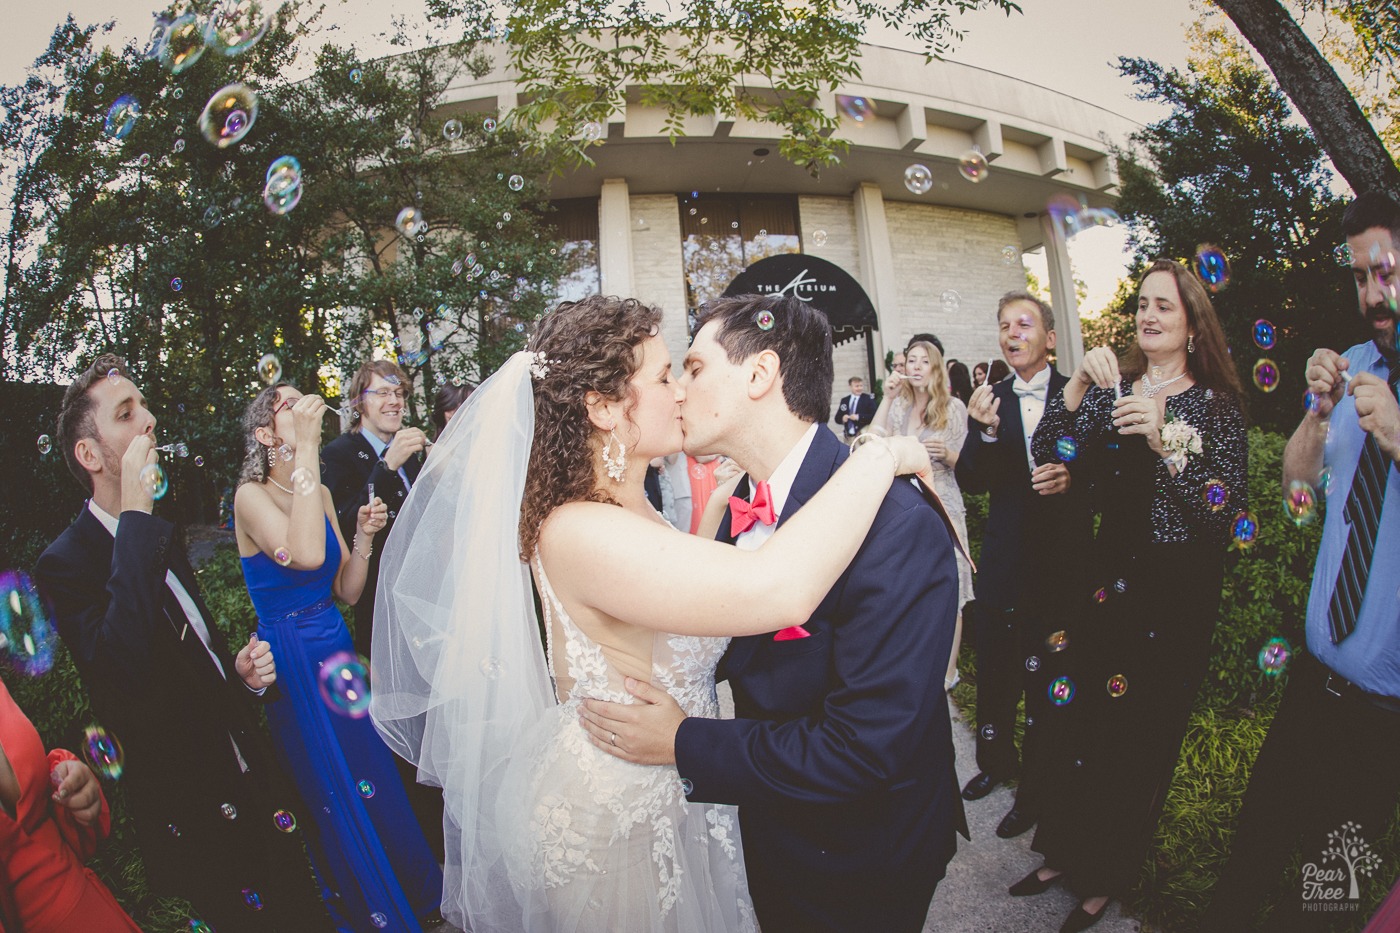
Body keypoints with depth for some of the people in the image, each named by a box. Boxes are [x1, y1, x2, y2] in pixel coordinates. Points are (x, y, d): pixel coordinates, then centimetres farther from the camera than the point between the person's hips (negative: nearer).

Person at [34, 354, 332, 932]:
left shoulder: (161, 534, 6)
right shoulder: (66, 564, -18)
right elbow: (125, 678, -38)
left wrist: (243, 672, -4)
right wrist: (135, 516, -33)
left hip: (254, 784, 7)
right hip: (198, 820, -6)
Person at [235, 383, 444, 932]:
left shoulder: (320, 493, 4)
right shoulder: (251, 495, -15)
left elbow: (346, 591, 6)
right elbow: (305, 555, -37)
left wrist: (364, 537, -11)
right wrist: (307, 447, -34)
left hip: (337, 651, 6)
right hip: (291, 663, -6)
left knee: (374, 784, 16)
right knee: (333, 799, 10)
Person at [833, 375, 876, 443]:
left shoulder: (868, 399, 1)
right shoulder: (844, 401, 13)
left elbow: (873, 415, -9)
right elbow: (837, 418, 14)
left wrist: (858, 417, -16)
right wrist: (842, 418, -8)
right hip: (848, 435, 4)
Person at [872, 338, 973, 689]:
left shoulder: (954, 407, 0)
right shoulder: (898, 407, 8)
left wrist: (947, 453, -19)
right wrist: (886, 398, -7)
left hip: (941, 506, -3)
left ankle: (948, 673, 14)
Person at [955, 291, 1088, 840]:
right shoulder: (990, 401, 2)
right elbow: (970, 483, -5)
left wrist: (1073, 479, -20)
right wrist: (985, 432, -22)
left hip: (1062, 562, -2)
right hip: (1004, 563, 3)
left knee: (1047, 680, 9)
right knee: (993, 672, 15)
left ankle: (1037, 785, 29)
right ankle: (997, 759, 40)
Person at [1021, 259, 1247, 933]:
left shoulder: (1216, 405, -6)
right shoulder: (1113, 389, 4)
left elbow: (1227, 512, -16)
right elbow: (1047, 454, -7)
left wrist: (1166, 441, -26)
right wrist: (1076, 387, -19)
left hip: (1178, 591, -3)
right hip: (1109, 576, 3)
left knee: (1137, 733, 9)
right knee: (1076, 719, 11)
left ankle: (1105, 879, 31)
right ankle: (1066, 854, 34)